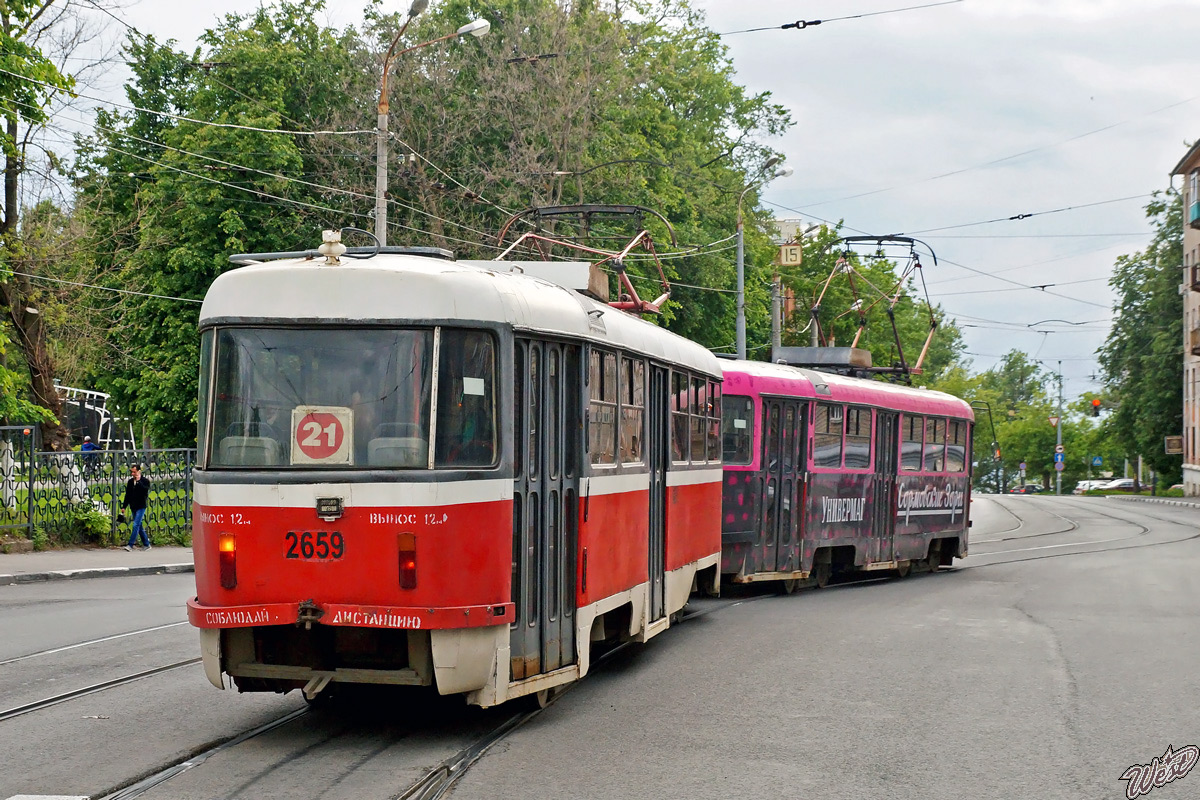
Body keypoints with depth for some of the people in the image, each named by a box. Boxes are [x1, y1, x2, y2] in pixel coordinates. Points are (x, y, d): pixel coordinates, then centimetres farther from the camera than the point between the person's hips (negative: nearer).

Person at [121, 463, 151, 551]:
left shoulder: (145, 481, -4)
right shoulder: (130, 481, 11)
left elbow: (145, 490, -23)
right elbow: (127, 495, 17)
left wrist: (138, 481, -19)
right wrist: (124, 506, 14)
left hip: (141, 507, -6)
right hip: (133, 507, 6)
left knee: (136, 525, -13)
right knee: (139, 526, 10)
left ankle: (130, 545, -15)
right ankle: (147, 544, 19)